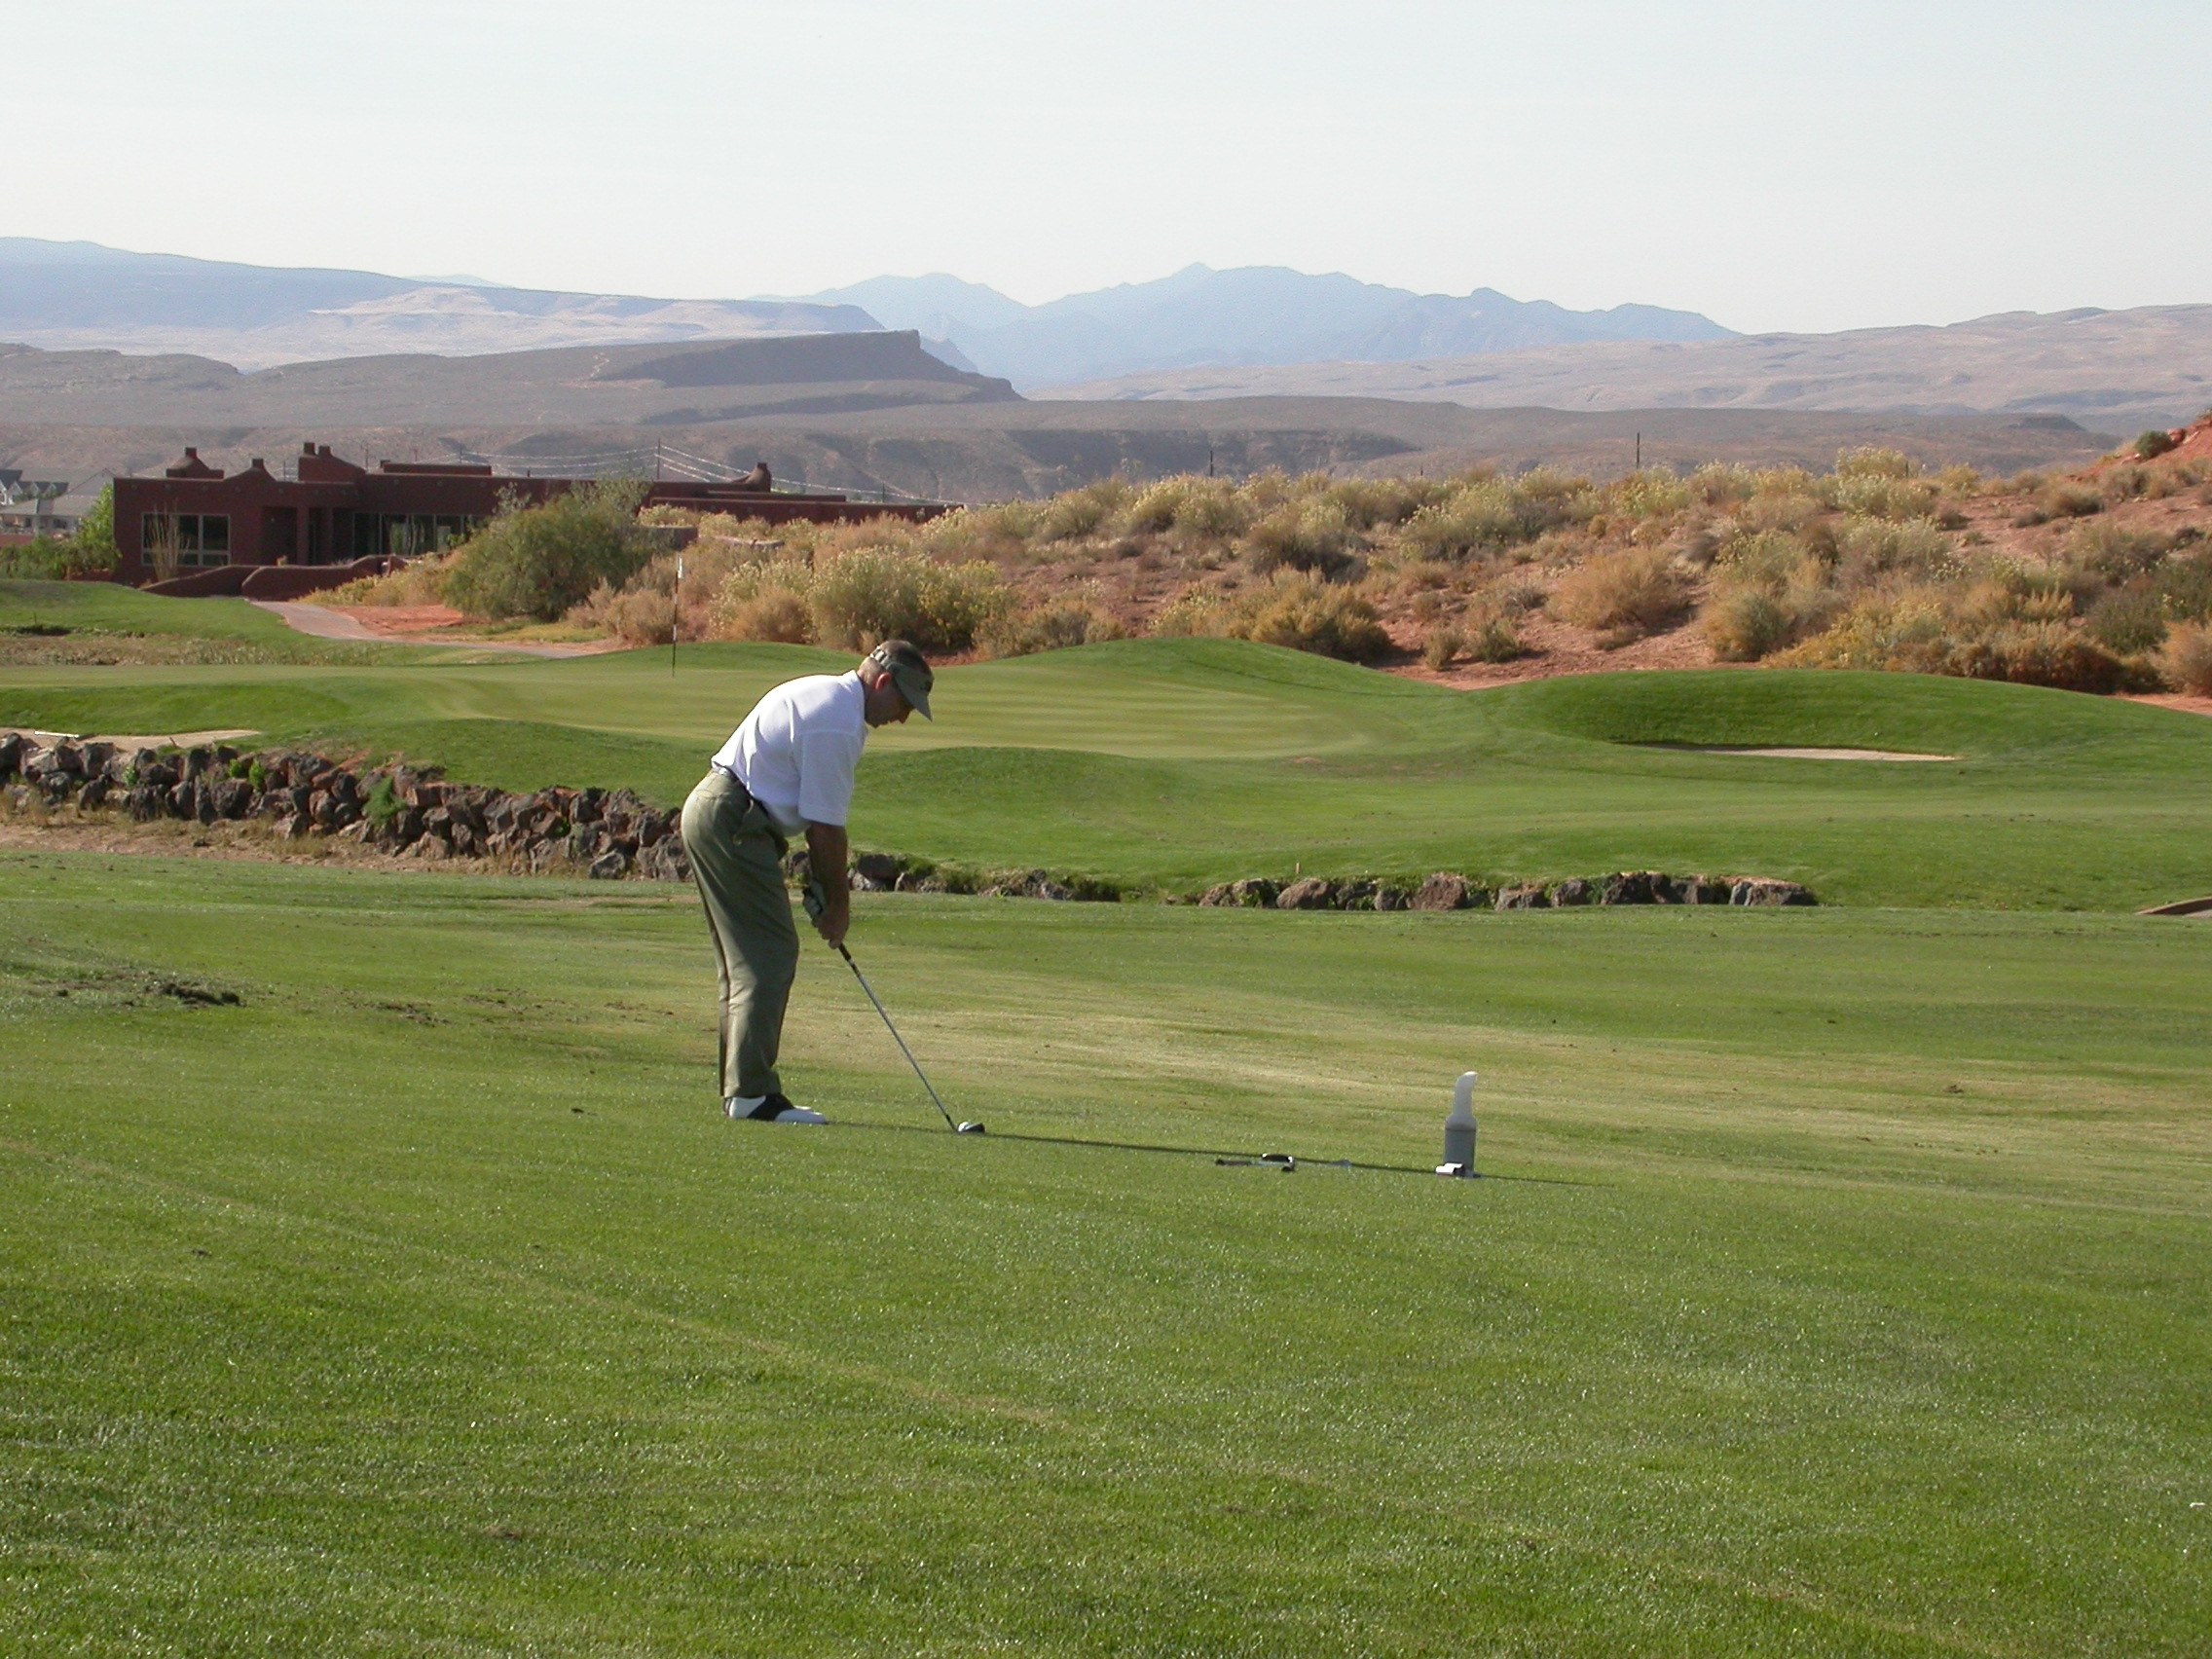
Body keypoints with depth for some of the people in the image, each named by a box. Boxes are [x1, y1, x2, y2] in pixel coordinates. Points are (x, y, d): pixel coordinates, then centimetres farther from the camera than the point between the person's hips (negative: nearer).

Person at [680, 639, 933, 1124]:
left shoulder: (824, 694, 16)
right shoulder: (839, 722, -17)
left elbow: (816, 815, 19)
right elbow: (827, 826, -13)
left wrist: (821, 879, 15)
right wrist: (839, 902, -2)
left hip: (707, 812, 11)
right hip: (734, 824, -11)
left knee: (748, 959, 13)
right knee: (770, 957, -10)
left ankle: (741, 1088, 15)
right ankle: (752, 1092, -11)